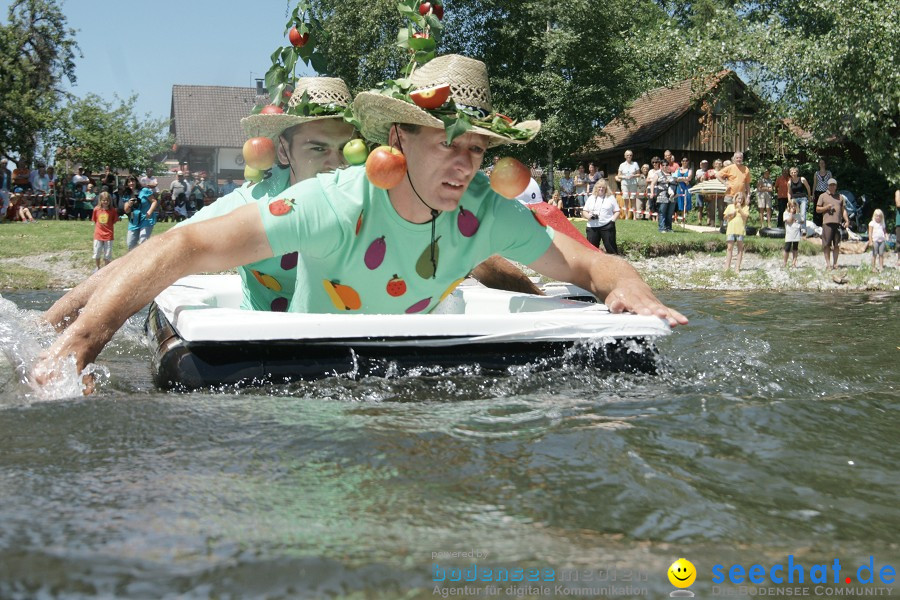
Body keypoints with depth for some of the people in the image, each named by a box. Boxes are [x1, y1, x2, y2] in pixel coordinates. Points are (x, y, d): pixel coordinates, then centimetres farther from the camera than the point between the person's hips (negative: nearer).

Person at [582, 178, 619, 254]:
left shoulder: (611, 198, 8)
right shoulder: (591, 198, 14)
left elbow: (617, 211, 8)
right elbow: (584, 211, 14)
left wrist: (613, 219, -9)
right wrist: (589, 216, -7)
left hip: (607, 226, -3)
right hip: (592, 227, 3)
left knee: (610, 247, -4)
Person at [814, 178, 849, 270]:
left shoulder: (840, 197, 19)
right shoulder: (823, 196, 11)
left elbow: (843, 210, 15)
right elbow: (817, 209, 8)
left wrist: (847, 220, 2)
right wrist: (826, 207, -9)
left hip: (838, 223, 3)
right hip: (827, 222, -3)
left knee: (837, 245, 3)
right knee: (827, 244, -5)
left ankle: (835, 263, 8)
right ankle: (827, 264, -1)